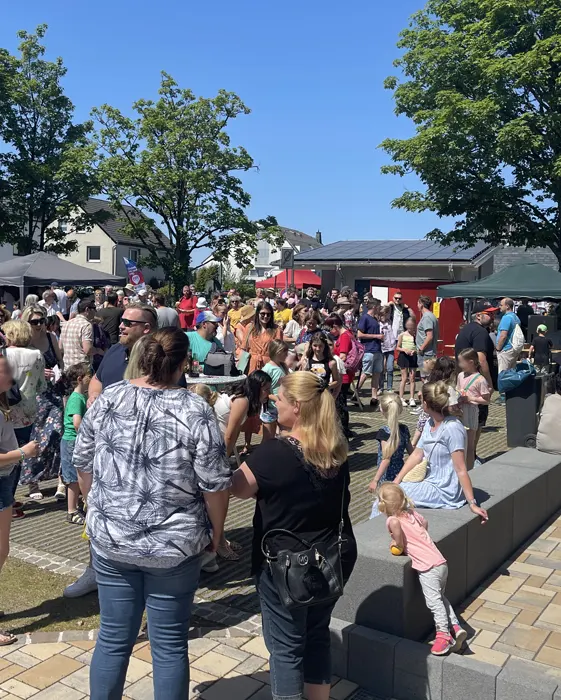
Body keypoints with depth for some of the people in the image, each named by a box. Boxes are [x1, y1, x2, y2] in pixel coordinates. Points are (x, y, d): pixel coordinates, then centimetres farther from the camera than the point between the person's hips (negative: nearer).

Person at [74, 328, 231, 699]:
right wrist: (216, 532, 3)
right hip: (174, 544, -3)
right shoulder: (196, 410, -14)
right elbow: (215, 484, -12)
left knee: (113, 637, 17)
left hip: (110, 538, 3)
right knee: (169, 644, 12)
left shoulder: (107, 399, -3)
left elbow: (83, 464, 7)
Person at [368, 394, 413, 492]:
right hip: (400, 472, 7)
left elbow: (386, 459, -21)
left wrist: (375, 480, -21)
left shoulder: (384, 432, -18)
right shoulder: (404, 429, 1)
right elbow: (411, 452, 11)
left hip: (387, 476, -7)